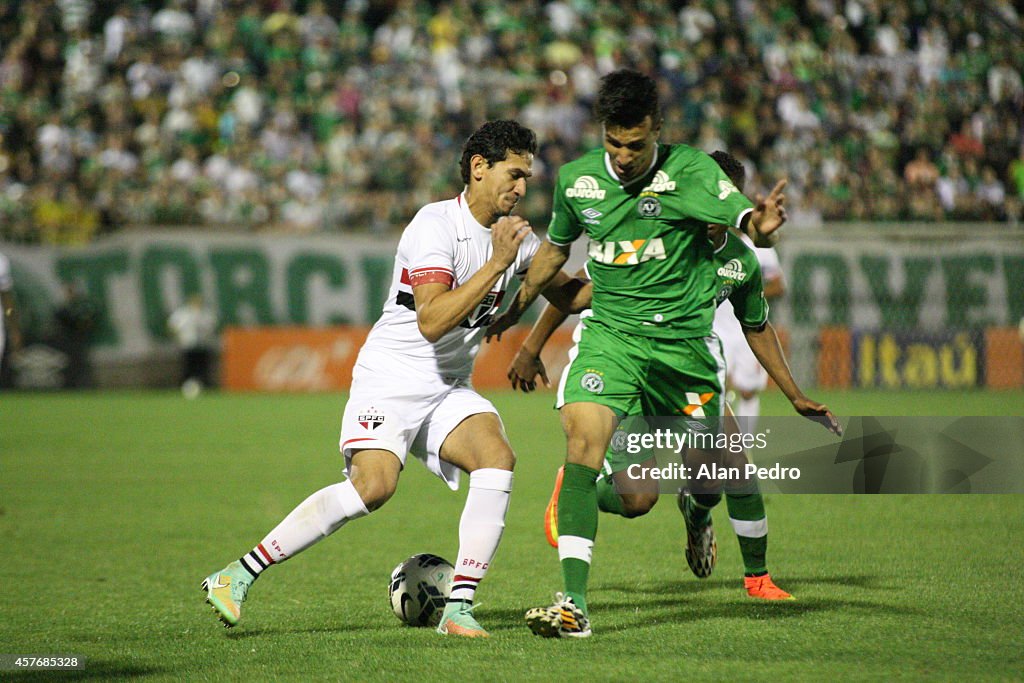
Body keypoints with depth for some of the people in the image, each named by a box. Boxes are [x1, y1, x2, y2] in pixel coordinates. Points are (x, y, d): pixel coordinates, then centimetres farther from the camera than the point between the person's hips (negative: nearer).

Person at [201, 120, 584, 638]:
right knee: (373, 485, -26)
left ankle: (458, 607, -19)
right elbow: (431, 321, -27)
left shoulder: (515, 235, 8)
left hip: (449, 390, 7)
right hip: (391, 379, -7)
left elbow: (565, 294, 24)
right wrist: (495, 264, -28)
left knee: (497, 459, -21)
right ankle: (239, 574, -16)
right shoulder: (435, 224, -16)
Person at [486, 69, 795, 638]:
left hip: (684, 338, -1)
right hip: (610, 334, 1)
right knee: (583, 445, -21)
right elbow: (555, 250, 18)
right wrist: (515, 310, 29)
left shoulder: (691, 171, -11)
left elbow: (740, 215, -26)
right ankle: (575, 604, -25)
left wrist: (761, 221, -51)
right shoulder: (577, 180, 0)